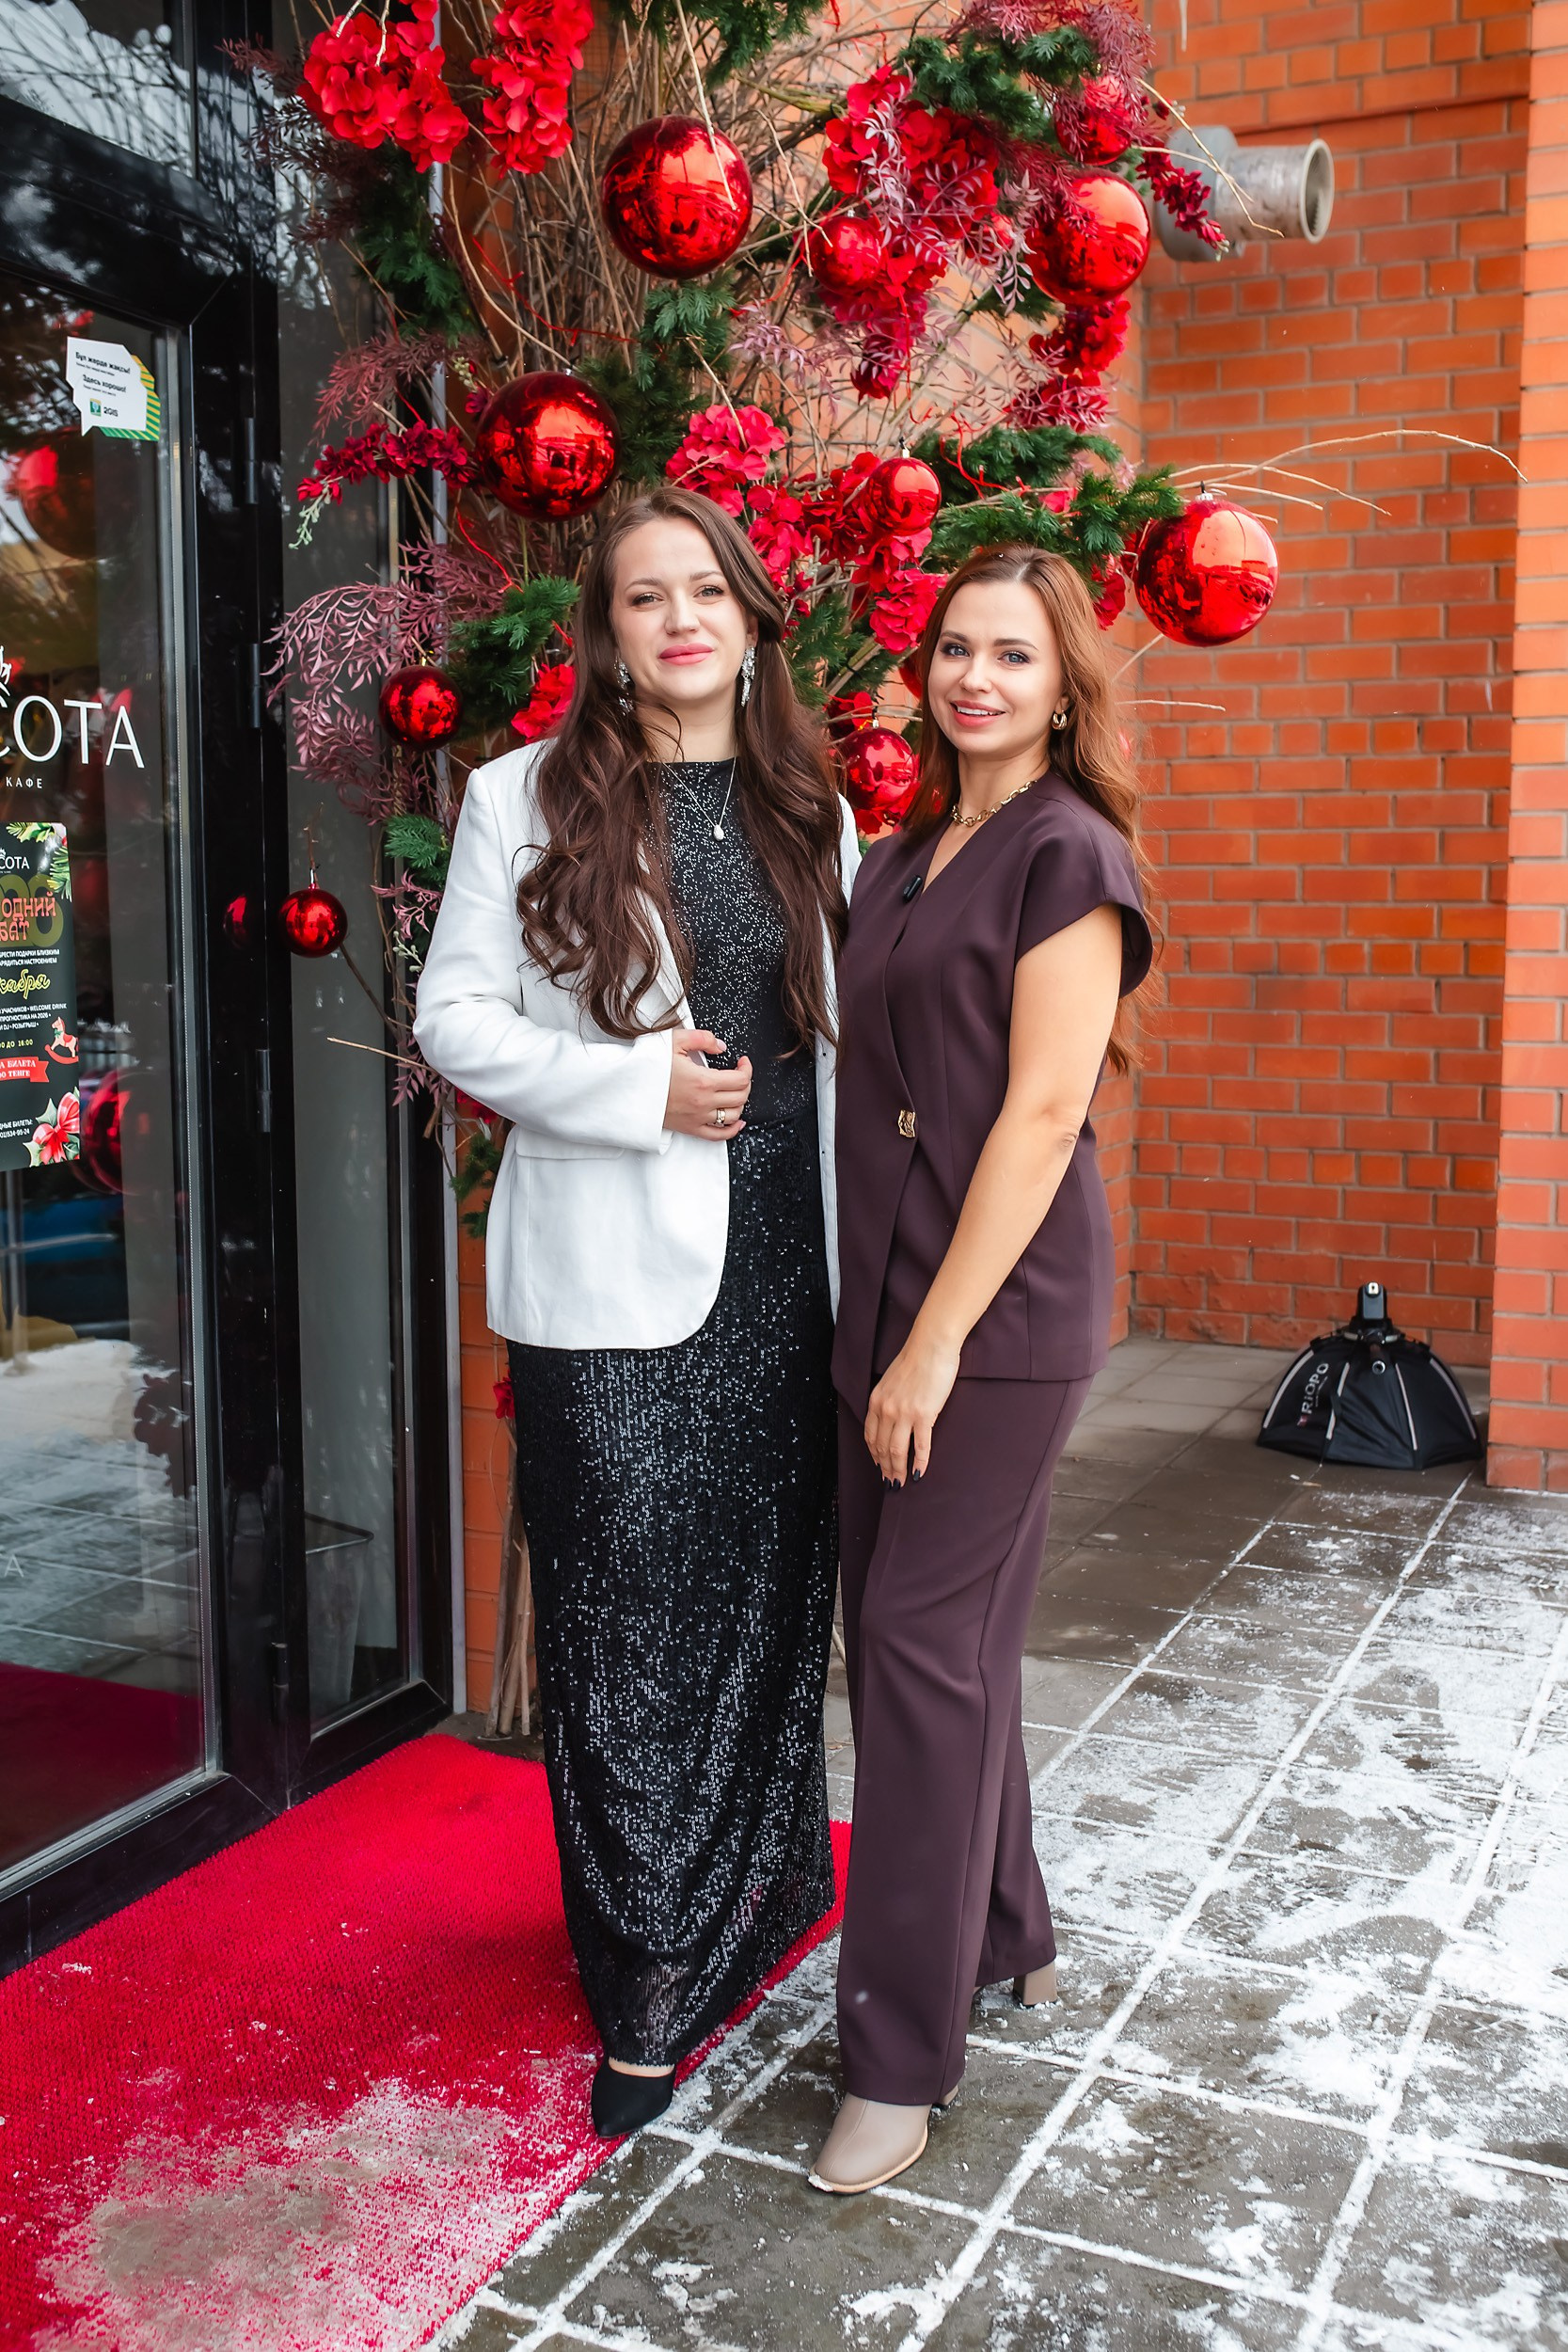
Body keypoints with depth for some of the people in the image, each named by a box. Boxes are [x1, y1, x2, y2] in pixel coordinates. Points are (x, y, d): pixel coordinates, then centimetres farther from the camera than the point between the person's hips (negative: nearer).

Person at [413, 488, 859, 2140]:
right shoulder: (526, 799, 0)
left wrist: (867, 1248, 8)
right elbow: (454, 1017, -2)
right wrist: (639, 1087, -15)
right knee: (628, 1628, 2)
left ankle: (756, 1905, 34)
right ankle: (648, 1991, 18)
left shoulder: (811, 808, 11)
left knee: (772, 1597, 12)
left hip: (784, 1270, 4)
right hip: (613, 1280, -3)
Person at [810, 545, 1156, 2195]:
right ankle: (1007, 1936, 33)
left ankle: (900, 2056, 7)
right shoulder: (898, 863, 16)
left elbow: (1040, 1113, -15)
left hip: (1000, 1311, -7)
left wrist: (940, 1341, -17)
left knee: (926, 1641, -5)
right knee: (906, 1626, 13)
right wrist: (875, 1325, 10)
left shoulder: (1068, 853, -7)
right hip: (879, 1303, 8)